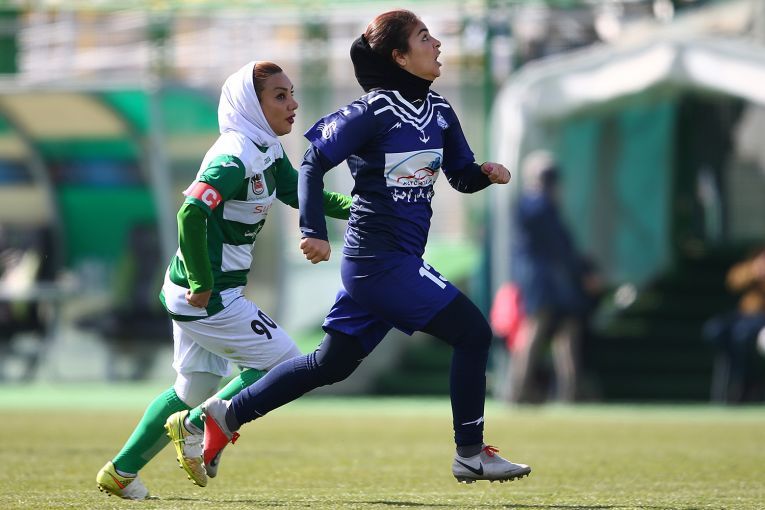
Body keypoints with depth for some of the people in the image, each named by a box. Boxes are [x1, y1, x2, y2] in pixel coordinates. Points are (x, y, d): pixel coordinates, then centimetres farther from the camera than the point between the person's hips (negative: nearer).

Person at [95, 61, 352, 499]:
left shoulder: (268, 152, 8)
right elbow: (191, 214, -31)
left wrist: (356, 208, 4)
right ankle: (196, 426, 3)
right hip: (207, 297, -10)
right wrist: (203, 286, -25)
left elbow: (302, 195, 19)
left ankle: (121, 472, 23)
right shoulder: (235, 158, -22)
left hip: (197, 294, 10)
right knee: (284, 363, -3)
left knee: (195, 390, 18)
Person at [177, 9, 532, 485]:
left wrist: (486, 173, -6)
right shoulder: (373, 112, -14)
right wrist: (314, 230, -16)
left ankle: (229, 414, 22)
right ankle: (471, 454, -3)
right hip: (379, 259, -9)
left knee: (332, 363, 14)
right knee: (473, 331, -11)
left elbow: (462, 175, 15)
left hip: (399, 260, 9)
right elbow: (314, 163, -9)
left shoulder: (438, 110, 9)